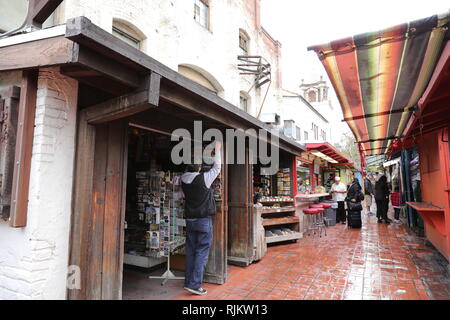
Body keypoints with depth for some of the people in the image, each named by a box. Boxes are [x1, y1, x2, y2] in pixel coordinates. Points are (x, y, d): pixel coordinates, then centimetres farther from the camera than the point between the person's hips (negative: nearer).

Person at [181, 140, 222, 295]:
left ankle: (188, 281, 25)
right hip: (204, 221, -6)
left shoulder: (184, 179, -1)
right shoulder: (203, 178, -17)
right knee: (202, 253, 1)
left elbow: (189, 170, 18)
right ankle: (194, 284, 2)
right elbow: (217, 167, -2)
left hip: (189, 220, 6)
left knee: (190, 252, 15)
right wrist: (217, 149, 11)